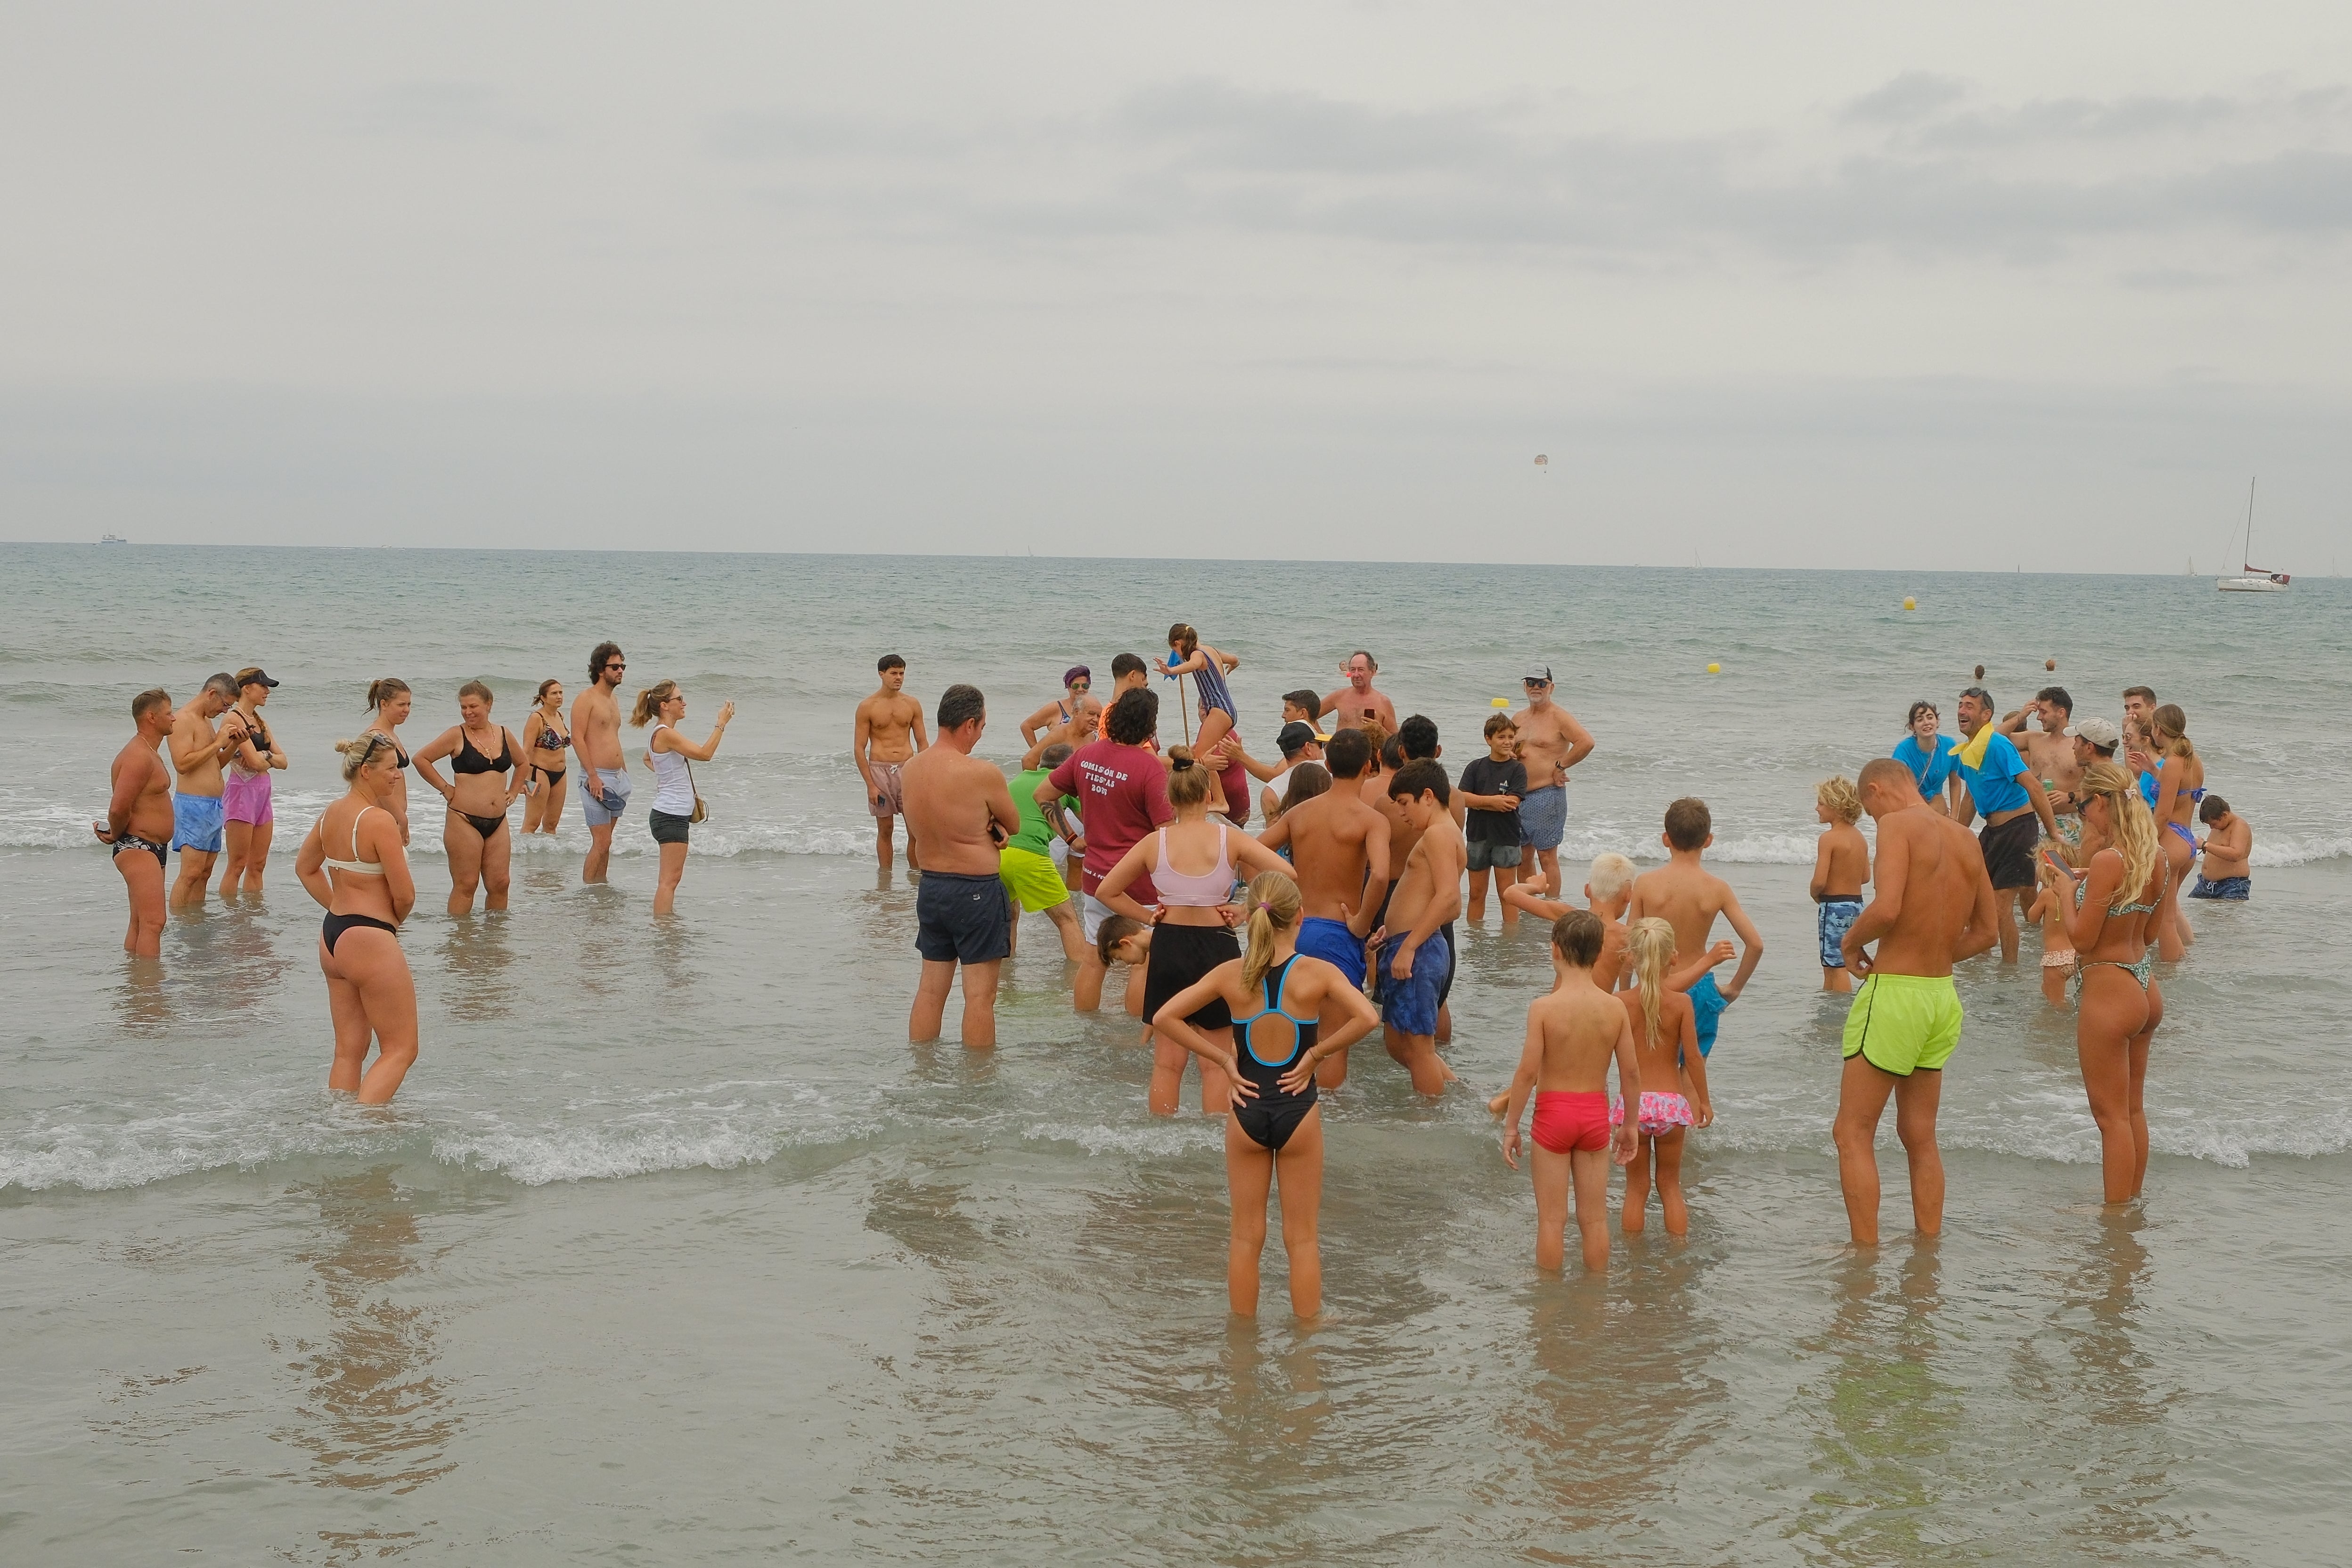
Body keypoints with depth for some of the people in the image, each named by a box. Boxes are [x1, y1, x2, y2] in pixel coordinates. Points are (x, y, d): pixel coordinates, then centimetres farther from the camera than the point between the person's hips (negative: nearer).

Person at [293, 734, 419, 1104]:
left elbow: (305, 868, 23)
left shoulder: (330, 814, 7)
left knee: (348, 1050, 15)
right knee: (401, 1049, -1)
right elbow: (405, 894, -17)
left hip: (332, 936, 9)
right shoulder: (379, 820, -19)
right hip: (370, 940, -9)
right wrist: (392, 921, 5)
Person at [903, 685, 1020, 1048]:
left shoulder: (909, 769, 1)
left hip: (930, 886, 7)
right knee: (980, 994, 1)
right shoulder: (983, 774, -19)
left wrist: (982, 825, 0)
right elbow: (1014, 826, -5)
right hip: (976, 891, -7)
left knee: (930, 989, 15)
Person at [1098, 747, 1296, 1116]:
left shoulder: (1154, 843, -3)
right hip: (1217, 945, -1)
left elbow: (1106, 892, 3)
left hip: (1168, 946, 1)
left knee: (1167, 1062, 10)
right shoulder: (1229, 838, -7)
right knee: (1216, 1061, 6)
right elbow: (1286, 873, -12)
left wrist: (1148, 916, 7)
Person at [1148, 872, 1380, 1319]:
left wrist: (1221, 1059, -3)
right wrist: (1317, 1052, -12)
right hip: (1298, 1111, -2)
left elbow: (1167, 1017, -7)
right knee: (1302, 1238, 10)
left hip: (1247, 1110, 2)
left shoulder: (1230, 975, -6)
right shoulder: (1317, 973, -12)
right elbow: (1367, 1018, -23)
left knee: (1246, 1236, 14)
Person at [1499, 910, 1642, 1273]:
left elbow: (1528, 1072, -14)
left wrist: (1511, 1126, -4)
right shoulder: (1614, 1007, -5)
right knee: (1595, 1219, 12)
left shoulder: (1543, 1007, -15)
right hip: (1596, 1113, 3)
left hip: (1553, 1113, -3)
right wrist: (1629, 1124, 13)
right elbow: (1631, 1072, -1)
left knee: (1552, 1219, 7)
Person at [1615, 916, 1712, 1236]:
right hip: (1671, 1101, 0)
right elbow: (1693, 1057, -6)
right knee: (1671, 1185, 15)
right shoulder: (1681, 1003, -8)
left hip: (1632, 1102, 0)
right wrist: (1704, 1101, 7)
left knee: (1636, 1188, 12)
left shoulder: (1619, 1002, -7)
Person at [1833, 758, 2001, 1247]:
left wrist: (1852, 940, -7)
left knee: (1852, 1134, 0)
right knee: (1920, 1137, 16)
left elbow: (1887, 908, -25)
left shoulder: (1898, 825, -12)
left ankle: (1866, 1252, -3)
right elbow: (1988, 931, 17)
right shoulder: (1966, 839, 11)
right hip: (1943, 994, 8)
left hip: (1895, 994, -8)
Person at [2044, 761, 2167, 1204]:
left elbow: (2082, 938, -19)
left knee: (2112, 1115, 0)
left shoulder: (2108, 861, -22)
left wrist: (2068, 893, -3)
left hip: (2108, 989, -9)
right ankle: (2132, 1201, 29)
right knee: (2133, 1109, 19)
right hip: (2146, 988, 9)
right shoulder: (2158, 859, 3)